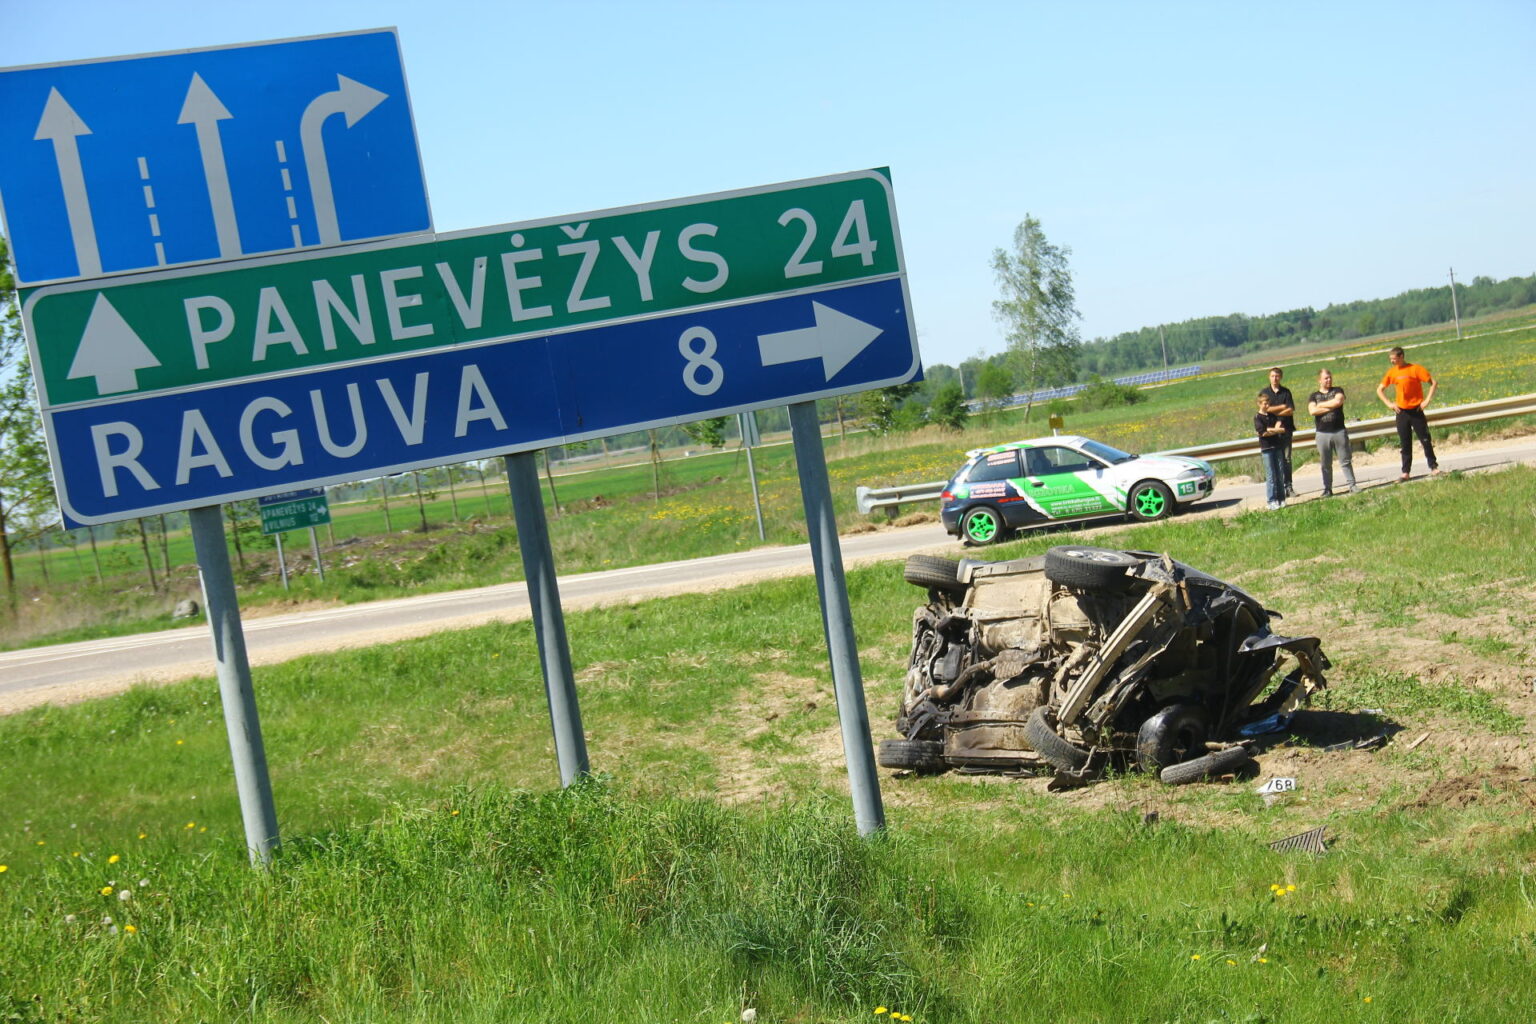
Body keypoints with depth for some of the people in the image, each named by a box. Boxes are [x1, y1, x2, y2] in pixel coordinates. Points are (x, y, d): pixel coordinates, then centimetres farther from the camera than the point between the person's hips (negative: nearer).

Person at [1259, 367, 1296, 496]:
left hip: (1286, 428, 1)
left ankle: (1288, 486, 6)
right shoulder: (1265, 392, 6)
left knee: (1287, 459, 1)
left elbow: (1291, 411, -2)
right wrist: (1282, 407, -6)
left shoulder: (1286, 392, 7)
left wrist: (1275, 412, -9)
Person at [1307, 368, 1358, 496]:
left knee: (1345, 461, 0)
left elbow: (1338, 401, -13)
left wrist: (1321, 405, -4)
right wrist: (1331, 407, -9)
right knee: (1325, 464, 5)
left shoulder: (1337, 391, 9)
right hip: (1322, 433, 1)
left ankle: (1351, 485, 4)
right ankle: (1327, 489, 11)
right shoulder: (1313, 396, 9)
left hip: (1339, 431, 0)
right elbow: (1312, 410, -9)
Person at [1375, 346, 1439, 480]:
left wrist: (1427, 400, -13)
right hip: (1401, 411, 4)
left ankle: (1434, 467, 8)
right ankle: (1406, 472, 9)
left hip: (1416, 410, -4)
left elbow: (1433, 383, -6)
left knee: (1425, 440, -1)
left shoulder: (1415, 369, -8)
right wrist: (1388, 403, 2)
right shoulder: (1392, 372, 5)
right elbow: (1379, 390, 14)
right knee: (1405, 444, 6)